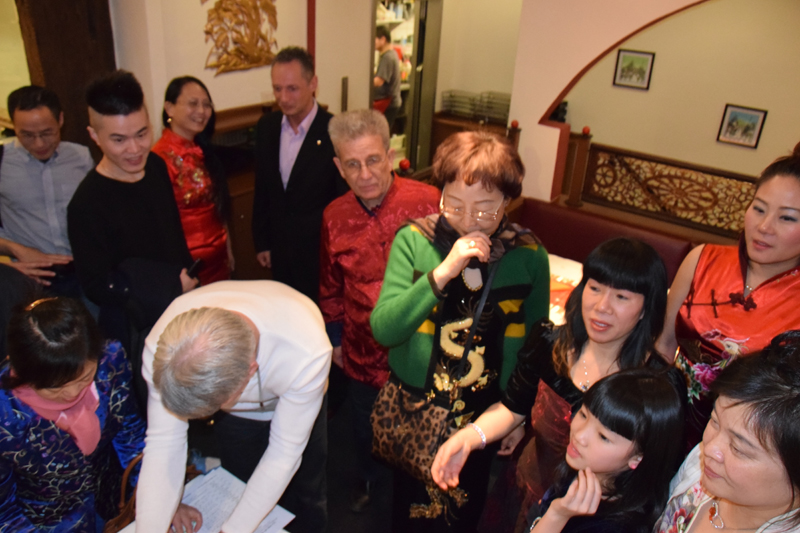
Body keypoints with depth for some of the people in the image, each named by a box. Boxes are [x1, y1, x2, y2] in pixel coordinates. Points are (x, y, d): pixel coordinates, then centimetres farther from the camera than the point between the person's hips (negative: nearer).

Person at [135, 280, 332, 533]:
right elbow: (163, 444, -26)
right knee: (241, 490, 13)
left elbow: (284, 454, -30)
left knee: (305, 504, 9)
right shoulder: (164, 346, -35)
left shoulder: (306, 352, -43)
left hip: (296, 404, -1)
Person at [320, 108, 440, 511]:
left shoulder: (428, 202, -21)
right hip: (362, 349, 3)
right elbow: (331, 286, 6)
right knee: (364, 425, 27)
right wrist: (335, 338, 13)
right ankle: (367, 478, 59)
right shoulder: (334, 216, -8)